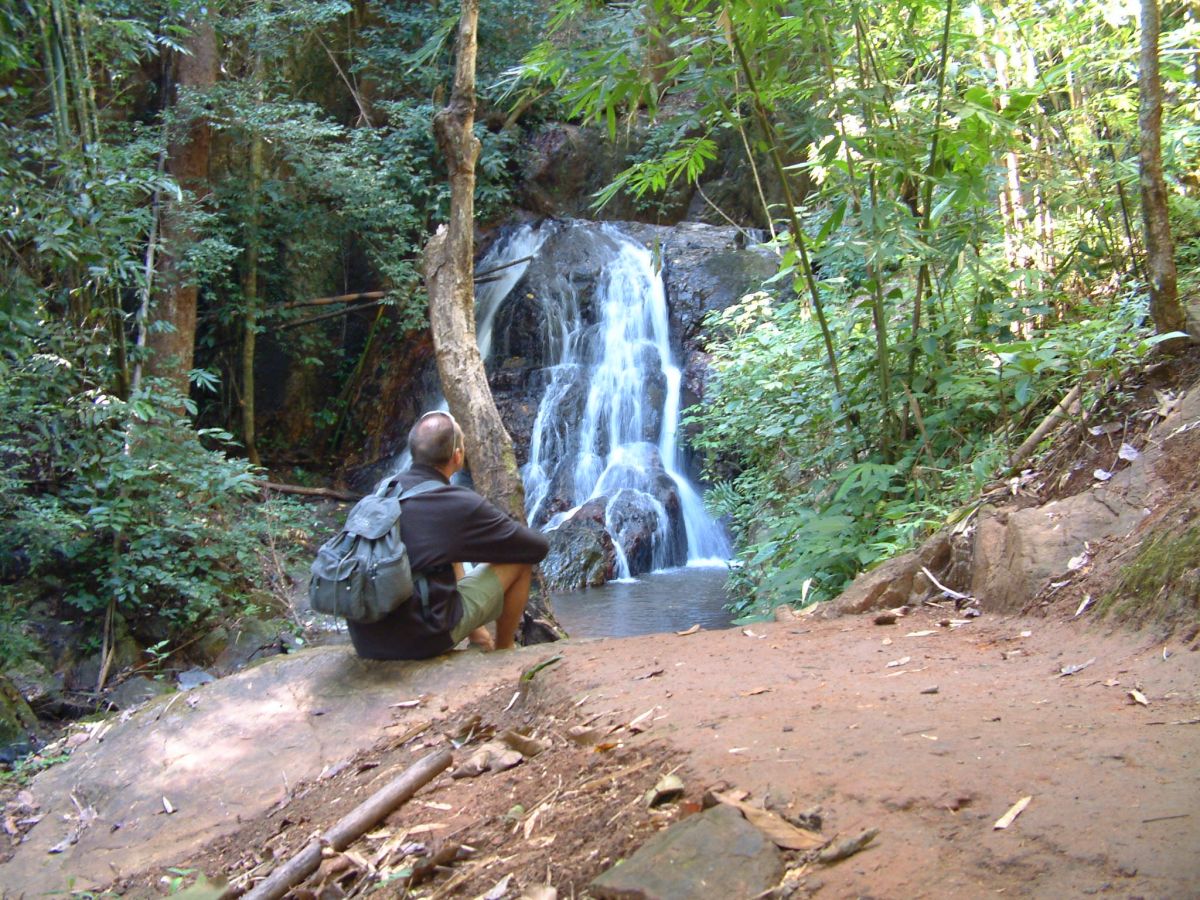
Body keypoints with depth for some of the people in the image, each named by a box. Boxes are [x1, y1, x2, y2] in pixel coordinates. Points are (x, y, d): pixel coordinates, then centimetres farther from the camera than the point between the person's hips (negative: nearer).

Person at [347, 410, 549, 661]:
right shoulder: (460, 505, -15)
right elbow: (539, 546, -3)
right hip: (422, 641, -7)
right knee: (520, 559, 7)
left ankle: (477, 636, 37)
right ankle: (503, 652, 26)